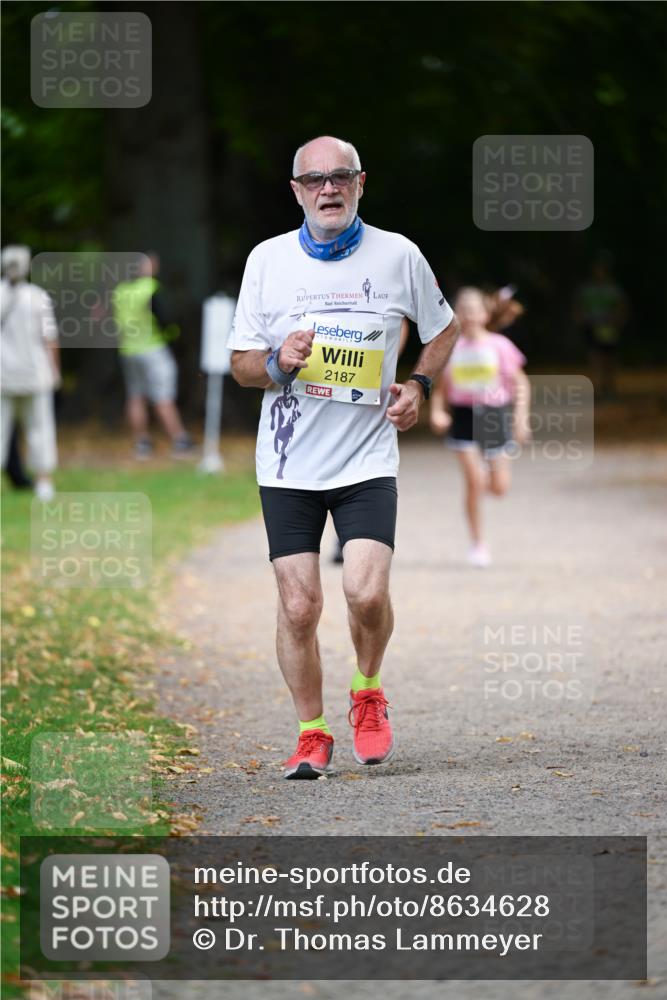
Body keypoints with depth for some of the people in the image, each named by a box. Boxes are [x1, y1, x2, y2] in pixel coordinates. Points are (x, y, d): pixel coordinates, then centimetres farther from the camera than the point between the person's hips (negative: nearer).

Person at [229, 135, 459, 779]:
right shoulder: (268, 260, 1)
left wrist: (418, 386, 0)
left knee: (367, 592, -17)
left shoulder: (398, 256, 0)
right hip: (288, 463, 1)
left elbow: (443, 329, 16)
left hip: (367, 457, -1)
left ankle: (367, 693, 13)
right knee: (298, 607, -2)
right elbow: (241, 363, 7)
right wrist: (277, 364, -15)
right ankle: (311, 734, 15)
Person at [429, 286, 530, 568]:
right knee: (475, 481, -12)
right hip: (463, 417, 0)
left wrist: (521, 417, -7)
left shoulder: (499, 345, -3)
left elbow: (520, 383, 2)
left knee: (499, 488, -3)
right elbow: (441, 387, 8)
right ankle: (477, 543, 1)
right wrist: (436, 412, -9)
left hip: (495, 415, 0)